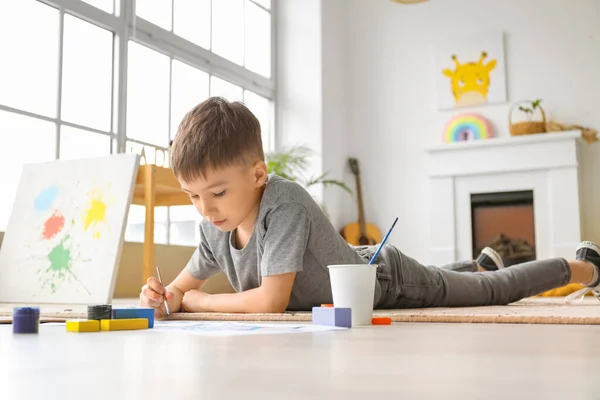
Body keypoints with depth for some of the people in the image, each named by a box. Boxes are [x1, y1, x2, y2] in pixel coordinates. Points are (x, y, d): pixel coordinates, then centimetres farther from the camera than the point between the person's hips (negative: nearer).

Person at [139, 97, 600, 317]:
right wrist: (164, 297, -30)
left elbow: (271, 301, -43)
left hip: (390, 280, -6)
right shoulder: (215, 225, -20)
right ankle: (481, 262, 66)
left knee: (496, 291, 16)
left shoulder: (285, 202, -42)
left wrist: (194, 301, -30)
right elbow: (186, 284, -7)